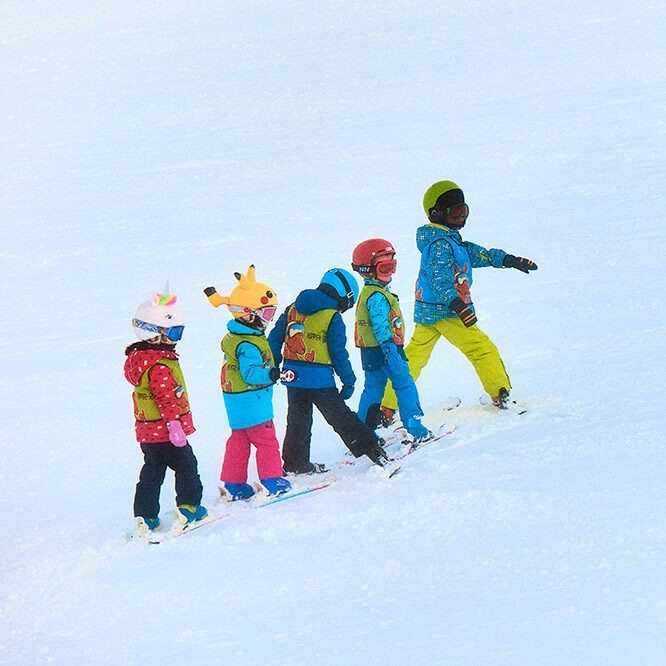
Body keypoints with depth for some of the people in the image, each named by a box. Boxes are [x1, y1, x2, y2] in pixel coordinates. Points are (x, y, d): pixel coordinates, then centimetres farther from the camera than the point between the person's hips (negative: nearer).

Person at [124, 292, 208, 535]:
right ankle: (188, 508, 10)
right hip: (165, 430, -9)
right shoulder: (160, 365, -22)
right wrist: (174, 424, -26)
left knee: (152, 471, 13)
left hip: (147, 431, 9)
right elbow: (166, 398, -26)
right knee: (186, 465, 6)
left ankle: (145, 517, 13)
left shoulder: (138, 357, 10)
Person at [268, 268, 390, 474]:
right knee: (340, 417, 1)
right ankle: (369, 447, 1)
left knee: (298, 421, 15)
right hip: (319, 379, -5)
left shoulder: (292, 310, 10)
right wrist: (349, 381, 1)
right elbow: (339, 353, -8)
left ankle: (295, 463, 20)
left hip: (293, 376, 5)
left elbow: (274, 338, 12)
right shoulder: (333, 319, -9)